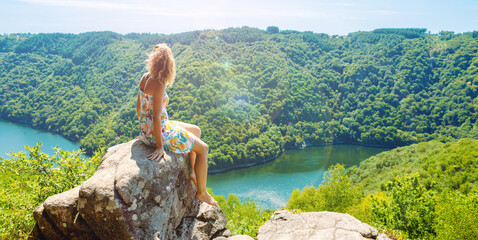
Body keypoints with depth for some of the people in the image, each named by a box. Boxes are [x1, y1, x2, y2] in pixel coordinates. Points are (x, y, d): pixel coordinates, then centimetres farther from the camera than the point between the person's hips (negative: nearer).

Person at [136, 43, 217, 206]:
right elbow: (156, 117, -26)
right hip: (160, 132, -9)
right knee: (203, 148, 5)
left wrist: (145, 131, 22)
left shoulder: (145, 78, 3)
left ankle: (191, 172, 30)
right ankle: (202, 192, 16)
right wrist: (160, 147, -21)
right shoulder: (159, 84, -23)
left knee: (196, 131, 24)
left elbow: (138, 107, 12)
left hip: (148, 130, 9)